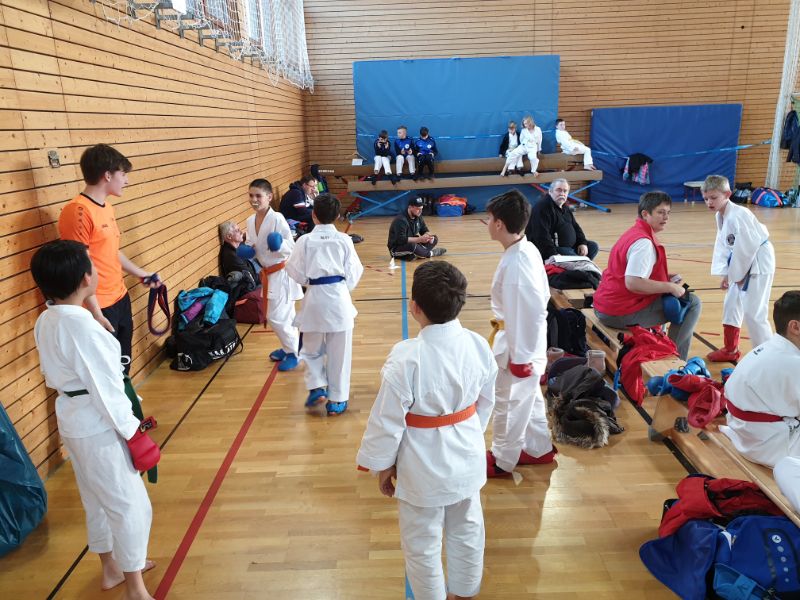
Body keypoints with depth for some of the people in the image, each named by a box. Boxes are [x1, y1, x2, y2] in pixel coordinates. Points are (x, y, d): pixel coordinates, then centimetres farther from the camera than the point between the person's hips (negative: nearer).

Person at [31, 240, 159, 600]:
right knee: (130, 505, 4)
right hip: (98, 425, -10)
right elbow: (105, 387, -24)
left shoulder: (46, 321, 2)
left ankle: (112, 568, 43)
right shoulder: (82, 326, -26)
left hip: (73, 420, 10)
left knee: (97, 500, 24)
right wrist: (132, 431, -15)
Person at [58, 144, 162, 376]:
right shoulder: (78, 211, -20)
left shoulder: (107, 207, 7)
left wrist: (140, 273, 25)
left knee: (122, 361, 22)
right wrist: (96, 314, -22)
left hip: (120, 298, 9)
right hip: (100, 308, -9)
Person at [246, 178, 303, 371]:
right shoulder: (250, 221, 3)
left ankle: (292, 353, 11)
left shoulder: (277, 219, -20)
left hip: (282, 274, -7)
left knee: (276, 317, -6)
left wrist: (279, 245, -37)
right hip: (269, 274, 7)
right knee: (285, 316, 20)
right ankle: (289, 346, 36)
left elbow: (291, 248, -18)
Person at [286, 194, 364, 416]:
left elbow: (297, 273, -2)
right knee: (339, 352, 10)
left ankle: (317, 387, 10)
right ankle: (336, 400, 17)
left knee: (312, 348, 21)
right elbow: (353, 273, -1)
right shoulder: (344, 240, -5)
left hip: (315, 299, 0)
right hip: (339, 298, 0)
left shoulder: (305, 241, -6)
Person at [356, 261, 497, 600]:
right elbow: (486, 402, 4)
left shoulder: (406, 358, -27)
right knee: (467, 532, 26)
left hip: (424, 468, -6)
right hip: (466, 459, 6)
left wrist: (383, 465, -2)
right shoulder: (478, 346, -11)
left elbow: (388, 420, -18)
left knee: (422, 544, 18)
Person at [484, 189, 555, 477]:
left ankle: (502, 460, 28)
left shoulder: (515, 263, -28)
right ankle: (539, 448, 43)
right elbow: (541, 297, 10)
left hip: (518, 343, -9)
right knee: (527, 396, 25)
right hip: (528, 339, 9)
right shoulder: (528, 249, 0)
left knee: (509, 402, 9)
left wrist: (520, 356, -18)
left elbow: (527, 312, -26)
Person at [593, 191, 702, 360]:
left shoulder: (634, 233, 13)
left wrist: (666, 277, 9)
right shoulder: (643, 242, -18)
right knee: (692, 303, -4)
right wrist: (670, 287, -18)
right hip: (622, 314, -10)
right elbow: (632, 283, -28)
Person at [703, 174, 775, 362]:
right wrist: (726, 273, 2)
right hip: (741, 264, 10)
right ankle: (731, 349, 32)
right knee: (731, 304, 17)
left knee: (753, 312, -10)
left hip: (758, 264, -10)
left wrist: (738, 274, -15)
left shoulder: (738, 216, -25)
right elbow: (723, 246, 7)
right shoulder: (721, 216, 4)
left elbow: (748, 247, -25)